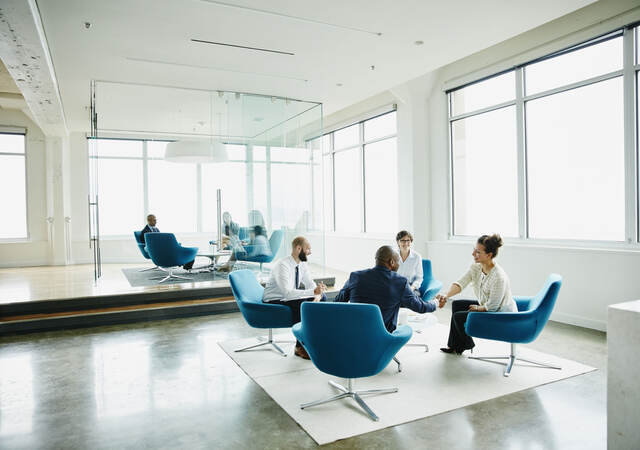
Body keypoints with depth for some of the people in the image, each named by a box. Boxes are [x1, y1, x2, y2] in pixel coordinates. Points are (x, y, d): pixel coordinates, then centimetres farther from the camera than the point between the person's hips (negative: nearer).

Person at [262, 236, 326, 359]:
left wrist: (317, 294, -21)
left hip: (288, 298, 8)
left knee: (322, 297, -5)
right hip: (273, 302, -8)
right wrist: (313, 292, -40)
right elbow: (287, 293, -36)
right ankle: (300, 347, -20)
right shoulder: (282, 265, -27)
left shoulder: (302, 264, -2)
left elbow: (310, 284, 2)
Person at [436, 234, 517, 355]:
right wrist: (446, 295, -32)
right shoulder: (475, 267, -7)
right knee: (456, 304, 11)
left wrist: (479, 308, -8)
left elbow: (492, 306, -26)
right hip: (486, 305, 9)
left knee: (458, 317, -11)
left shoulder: (499, 276, -33)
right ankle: (453, 346, 24)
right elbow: (460, 283, -15)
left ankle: (467, 344, 22)